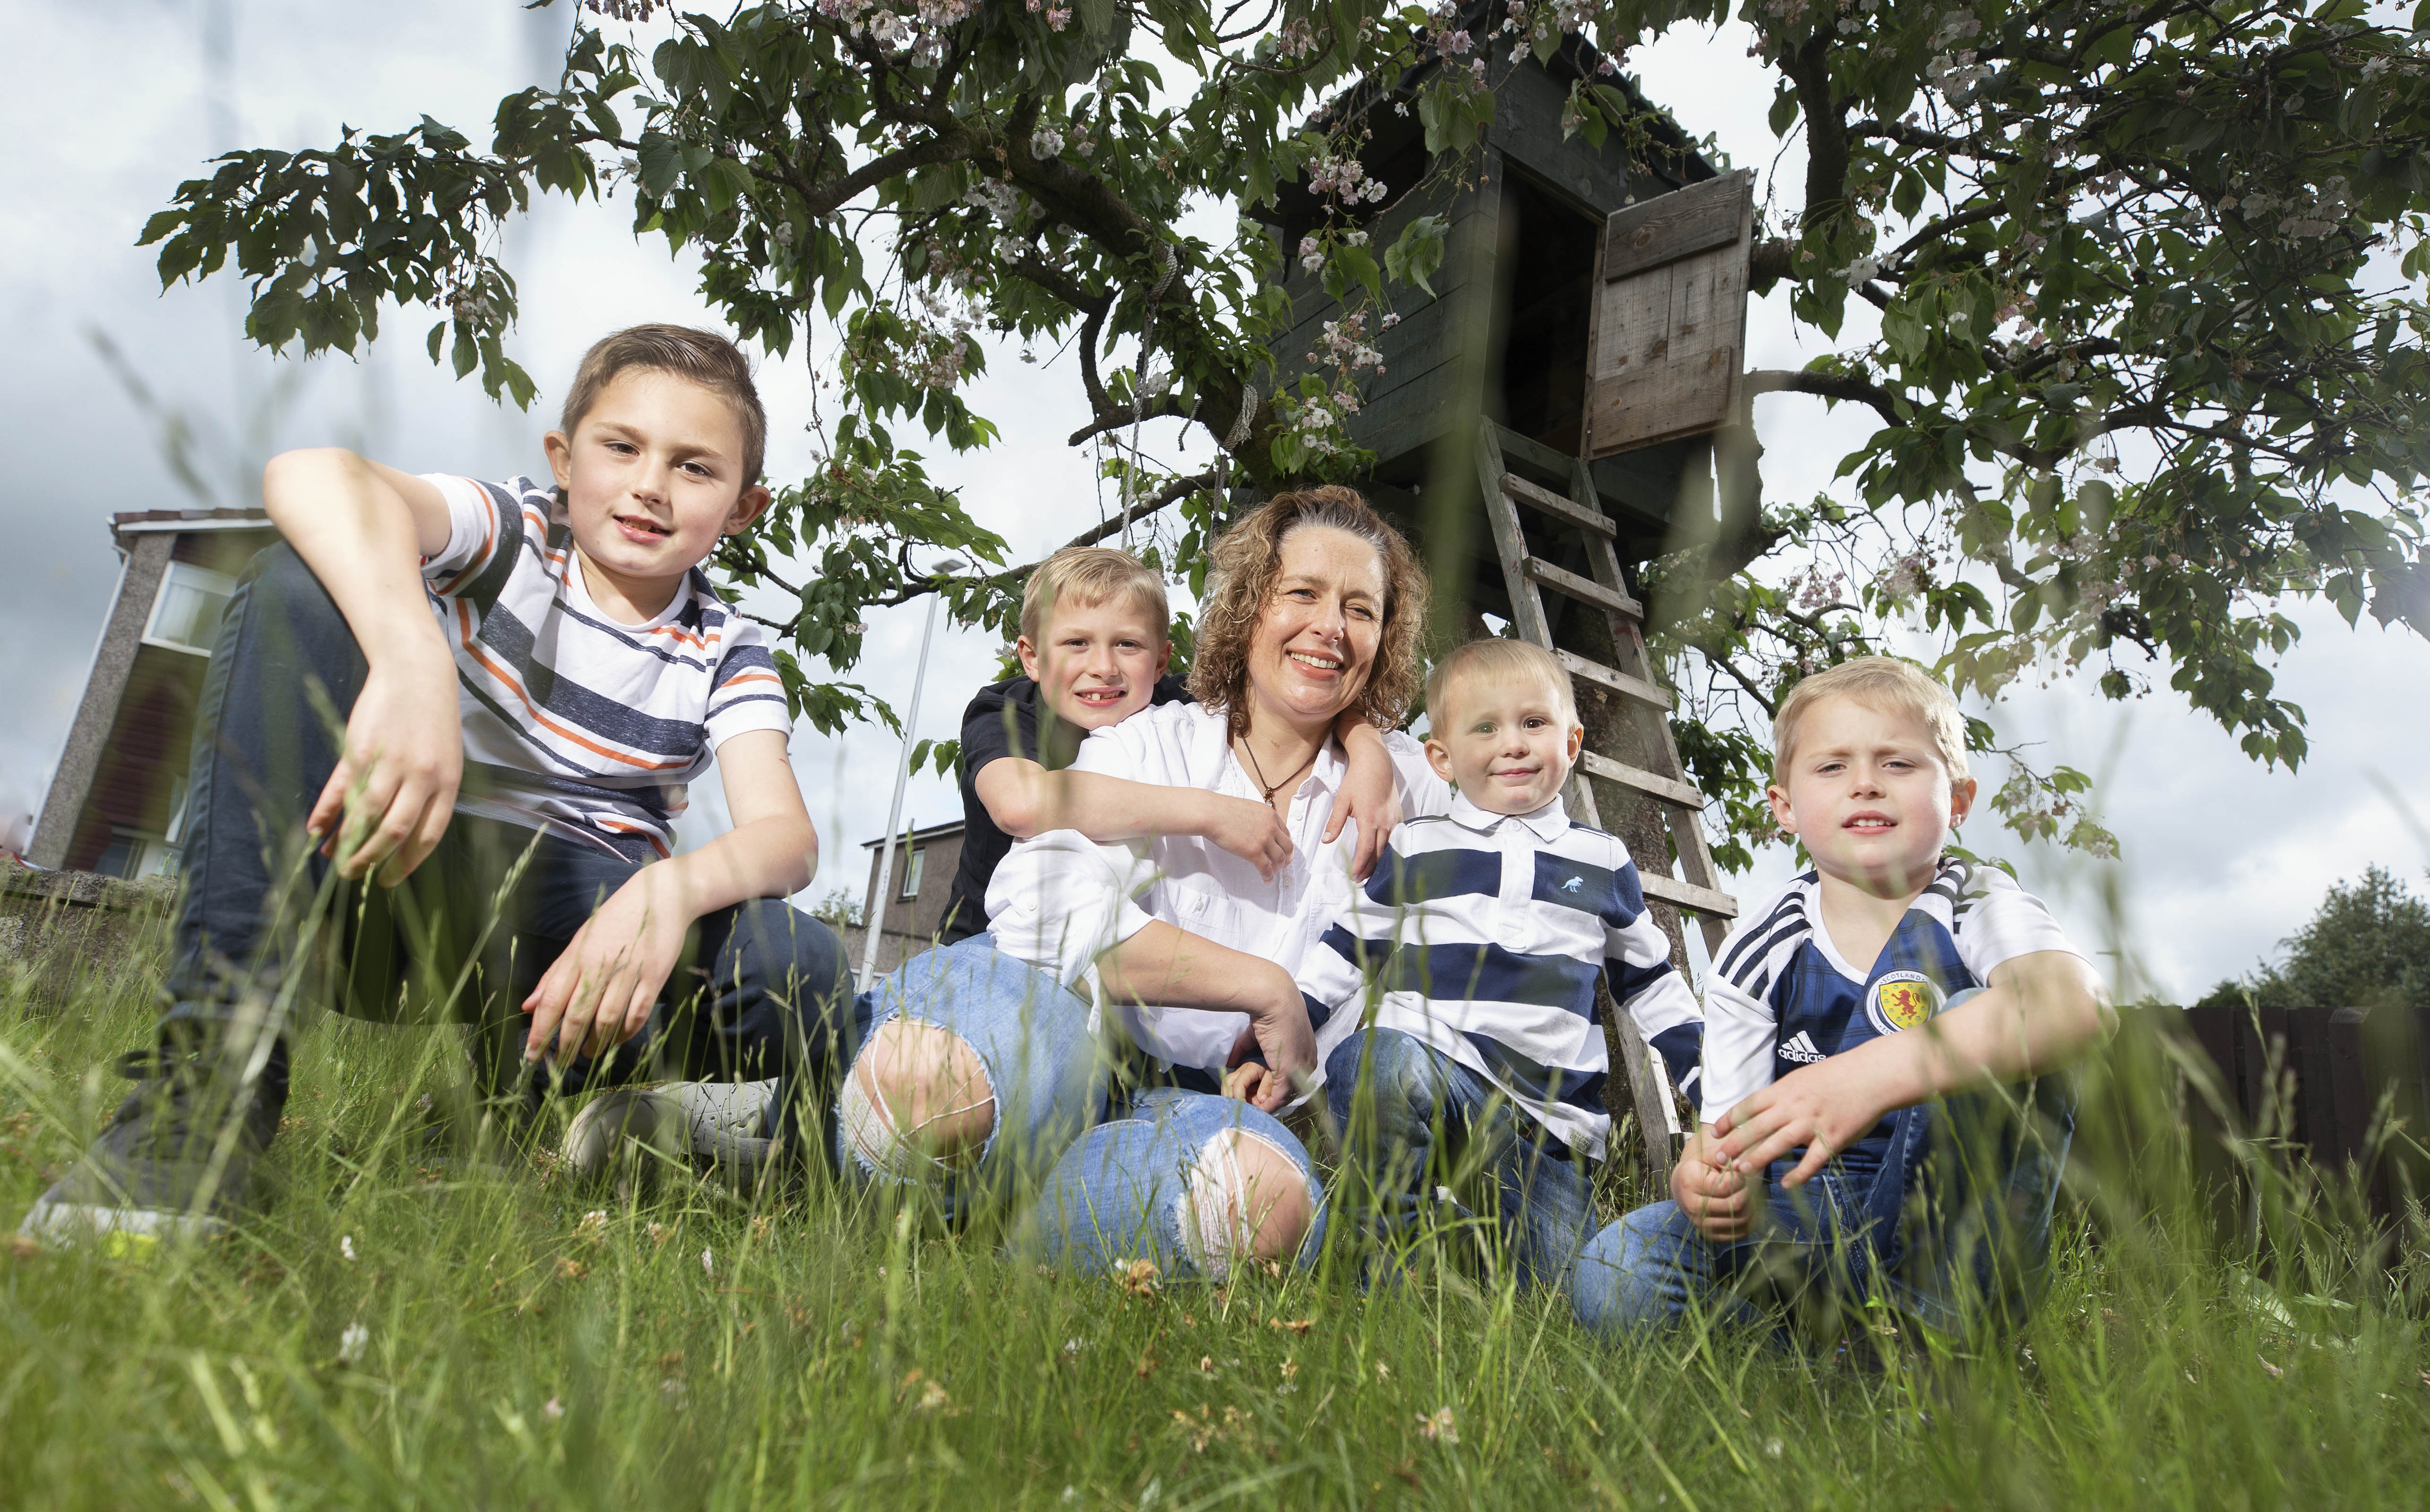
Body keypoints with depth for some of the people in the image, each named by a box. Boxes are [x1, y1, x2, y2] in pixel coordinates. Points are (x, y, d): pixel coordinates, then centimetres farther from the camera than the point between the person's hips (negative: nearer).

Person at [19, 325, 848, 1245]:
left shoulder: (727, 658, 3)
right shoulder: (511, 539, -2)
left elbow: (785, 835, -14)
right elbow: (312, 476, -25)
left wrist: (673, 887, -37)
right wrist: (412, 657, -44)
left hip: (555, 926, 1)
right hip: (385, 866, 0)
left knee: (800, 969, -30)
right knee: (307, 578, -22)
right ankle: (215, 1062, -26)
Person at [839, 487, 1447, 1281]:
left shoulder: (1401, 783, 11)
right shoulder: (1145, 746, 2)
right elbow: (1046, 908, -16)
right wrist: (1266, 988, -17)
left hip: (1201, 1098, 2)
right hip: (1063, 1036, -2)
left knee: (1266, 1197, -36)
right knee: (925, 1077, -37)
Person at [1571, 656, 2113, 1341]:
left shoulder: (1982, 910, -8)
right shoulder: (1756, 955, -3)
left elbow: (2080, 1004, -34)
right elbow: (1731, 1126, -5)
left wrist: (1872, 1075, -49)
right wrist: (1701, 1176, -33)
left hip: (1947, 1216, 0)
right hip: (1801, 1222, 1)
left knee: (1984, 1033, -28)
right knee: (1615, 1277, -25)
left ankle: (1944, 1327, -21)